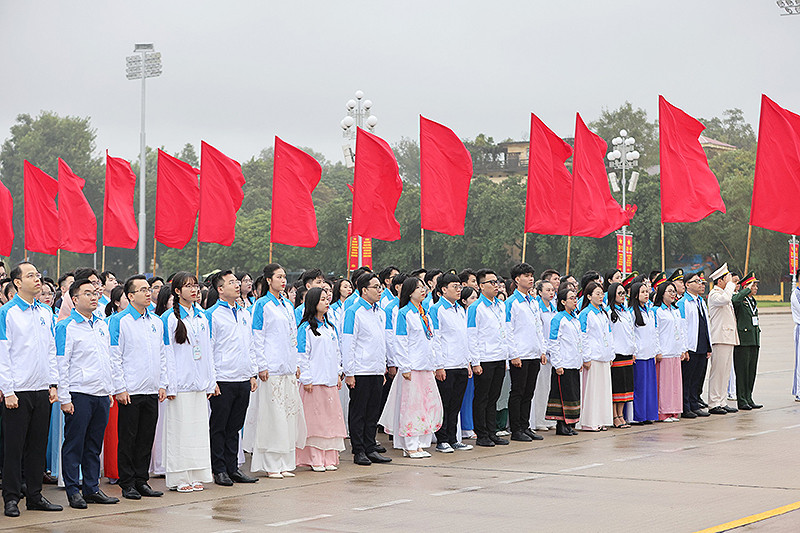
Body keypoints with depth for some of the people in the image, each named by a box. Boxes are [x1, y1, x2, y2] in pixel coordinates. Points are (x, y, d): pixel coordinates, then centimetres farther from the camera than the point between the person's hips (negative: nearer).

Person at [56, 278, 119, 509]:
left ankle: (92, 488, 18)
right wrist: (64, 398, -13)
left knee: (94, 444, 11)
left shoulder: (102, 325, 14)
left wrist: (110, 390, 16)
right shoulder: (66, 327, -6)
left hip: (101, 394, 6)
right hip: (78, 394, -6)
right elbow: (61, 365, -9)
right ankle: (73, 491, 5)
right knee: (74, 444, -1)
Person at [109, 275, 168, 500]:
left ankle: (141, 481, 17)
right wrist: (119, 388, -12)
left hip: (152, 391, 6)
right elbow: (114, 357, -8)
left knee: (146, 438, 9)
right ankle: (127, 484, 7)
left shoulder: (156, 322, 13)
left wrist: (162, 384, 11)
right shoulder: (119, 321, -6)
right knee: (127, 439, 0)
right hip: (130, 392, -6)